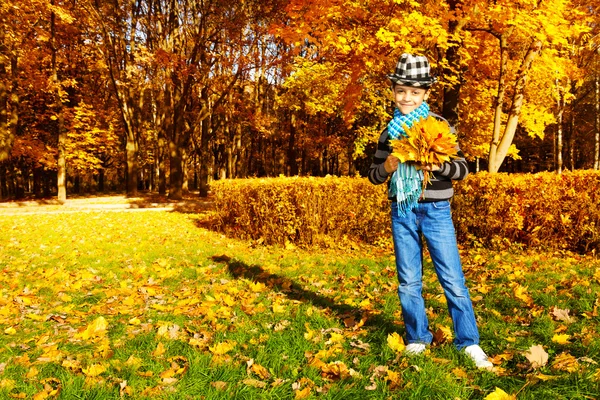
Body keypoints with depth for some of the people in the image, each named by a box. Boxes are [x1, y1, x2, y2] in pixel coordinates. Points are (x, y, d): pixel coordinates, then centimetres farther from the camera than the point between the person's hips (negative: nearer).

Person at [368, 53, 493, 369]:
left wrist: (437, 165, -22)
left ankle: (469, 343, 13)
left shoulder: (439, 125, -2)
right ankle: (417, 338, 25)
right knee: (408, 281, 10)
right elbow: (373, 174, 11)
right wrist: (387, 167, -11)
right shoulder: (390, 130, 7)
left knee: (453, 280, -1)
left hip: (435, 211, -3)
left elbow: (462, 168, -3)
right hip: (401, 212, 3)